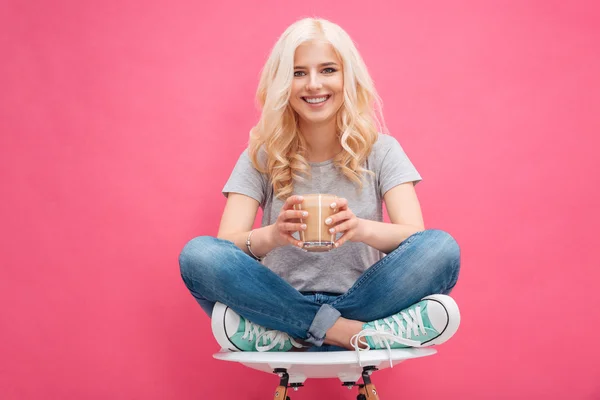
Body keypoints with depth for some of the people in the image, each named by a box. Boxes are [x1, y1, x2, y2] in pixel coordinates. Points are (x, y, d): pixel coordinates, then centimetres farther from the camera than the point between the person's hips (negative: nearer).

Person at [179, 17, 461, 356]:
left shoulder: (381, 151, 1)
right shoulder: (261, 157, 2)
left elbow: (415, 236, -11)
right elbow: (228, 243, -9)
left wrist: (362, 228, -34)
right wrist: (273, 236, -33)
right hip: (283, 306, 0)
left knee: (441, 249, -26)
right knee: (199, 254, -26)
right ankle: (348, 333, -22)